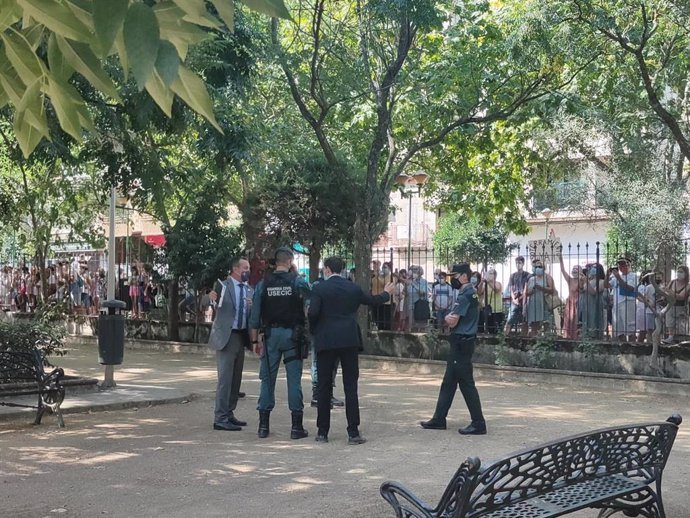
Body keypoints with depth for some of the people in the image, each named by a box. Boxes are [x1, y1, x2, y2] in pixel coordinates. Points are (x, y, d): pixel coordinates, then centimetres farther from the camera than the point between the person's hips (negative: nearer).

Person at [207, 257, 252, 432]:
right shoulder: (223, 286, -8)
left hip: (241, 337, 7)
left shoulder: (248, 290, 11)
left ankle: (229, 414, 23)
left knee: (236, 379, 13)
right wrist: (211, 298, -40)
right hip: (226, 336, -7)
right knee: (225, 378, -7)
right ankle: (220, 419, -4)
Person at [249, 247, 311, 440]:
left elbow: (255, 315, 3)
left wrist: (255, 340, 7)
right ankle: (296, 426, 4)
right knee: (294, 379, 2)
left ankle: (264, 425, 9)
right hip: (292, 334, -2)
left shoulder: (263, 284, 2)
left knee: (268, 378, 7)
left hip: (271, 334, 2)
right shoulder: (299, 282, -3)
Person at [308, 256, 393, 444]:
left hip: (325, 342, -2)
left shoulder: (320, 289, -5)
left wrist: (314, 330, 5)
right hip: (349, 341, 2)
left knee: (324, 387, 7)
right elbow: (372, 300, 19)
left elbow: (313, 313, -15)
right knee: (351, 387, 3)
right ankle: (353, 433, 1)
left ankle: (322, 432, 10)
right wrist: (386, 293, 40)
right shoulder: (353, 288, 5)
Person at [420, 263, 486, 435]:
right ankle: (439, 419, 20)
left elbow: (452, 320, -20)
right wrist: (451, 317, -2)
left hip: (461, 343, -10)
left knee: (466, 383, -6)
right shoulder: (470, 292, 15)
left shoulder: (465, 295, -17)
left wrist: (448, 317, -1)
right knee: (448, 382, 13)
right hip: (461, 342, 10)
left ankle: (478, 424, -1)